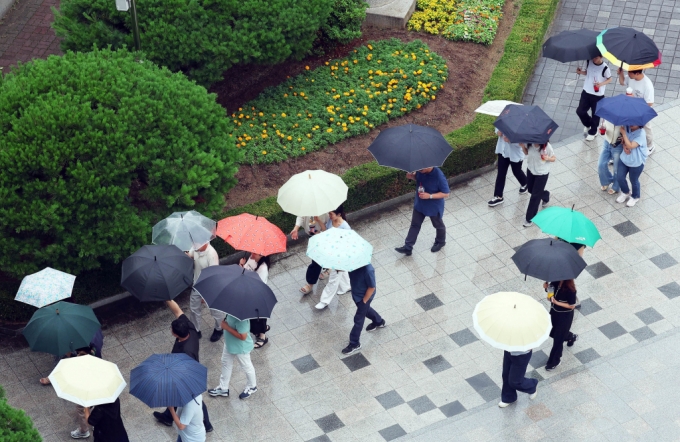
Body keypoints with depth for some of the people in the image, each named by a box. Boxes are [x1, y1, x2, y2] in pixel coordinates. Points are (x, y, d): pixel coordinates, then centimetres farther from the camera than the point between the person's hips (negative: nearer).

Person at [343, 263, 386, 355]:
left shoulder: (368, 270, -39)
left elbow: (372, 287, -25)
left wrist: (364, 300, -16)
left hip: (364, 296, -8)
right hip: (355, 292, 8)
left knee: (358, 319, 8)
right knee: (365, 309, 33)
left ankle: (354, 344, 27)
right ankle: (379, 322, 62)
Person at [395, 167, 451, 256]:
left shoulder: (439, 176, -36)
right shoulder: (420, 170, -19)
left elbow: (446, 193, -26)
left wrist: (430, 196, -34)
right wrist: (412, 176, -19)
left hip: (434, 207, -5)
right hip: (419, 204, 5)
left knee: (438, 225, 23)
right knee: (415, 225, 14)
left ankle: (440, 242, 50)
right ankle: (408, 247, 25)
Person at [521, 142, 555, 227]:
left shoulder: (547, 147, -27)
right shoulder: (529, 143, -16)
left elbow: (554, 159, -12)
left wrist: (547, 158, -34)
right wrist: (523, 146, -17)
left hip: (542, 173, -5)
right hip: (530, 170, 5)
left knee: (535, 196, 1)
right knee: (531, 190, 24)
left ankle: (530, 219, 14)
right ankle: (545, 195, 57)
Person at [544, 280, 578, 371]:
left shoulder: (570, 289, -32)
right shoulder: (556, 281, -15)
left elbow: (572, 306, -23)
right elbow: (551, 287, 4)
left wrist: (556, 302, -30)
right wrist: (547, 286, -19)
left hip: (565, 315, -7)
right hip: (554, 311, 7)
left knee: (558, 339, 8)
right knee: (553, 333, 27)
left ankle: (554, 361, 28)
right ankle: (572, 337, 57)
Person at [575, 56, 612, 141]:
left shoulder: (605, 68, -22)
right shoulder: (589, 62, -8)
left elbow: (609, 79, -8)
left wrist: (601, 84, -27)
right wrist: (581, 72, -12)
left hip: (598, 95, -4)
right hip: (586, 92, 4)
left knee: (595, 114, 11)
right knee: (580, 111, 8)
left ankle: (592, 132, 34)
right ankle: (588, 124, 39)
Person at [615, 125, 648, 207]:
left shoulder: (640, 135, -31)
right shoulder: (626, 128, -12)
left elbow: (630, 146, -38)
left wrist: (623, 133, -32)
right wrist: (624, 146, -18)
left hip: (636, 163, -6)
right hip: (624, 158, 6)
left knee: (634, 180, 15)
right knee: (620, 177, 15)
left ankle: (635, 197, 44)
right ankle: (625, 192, 46)